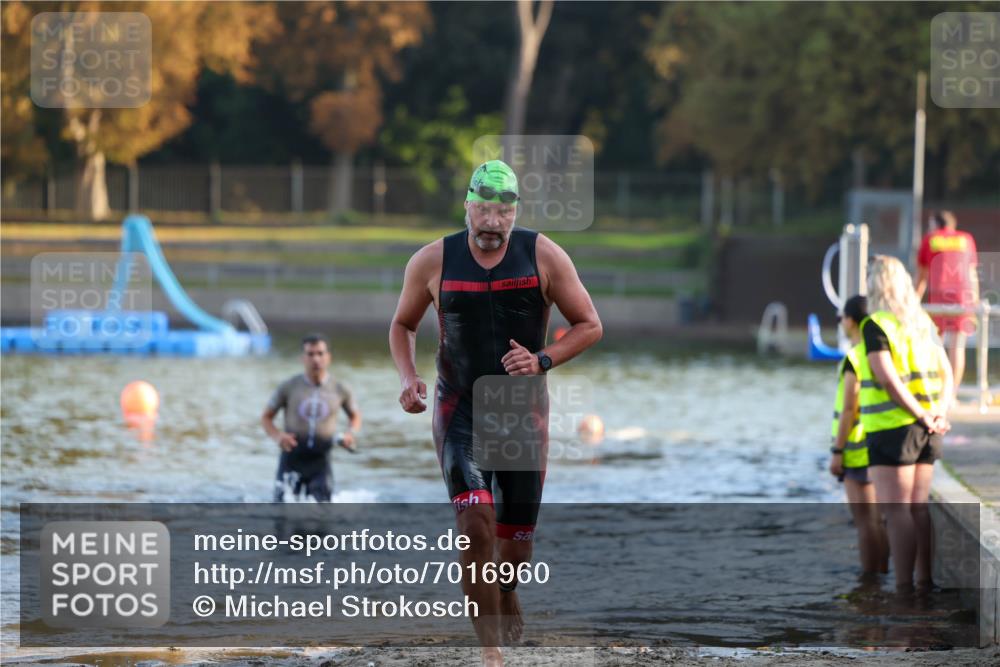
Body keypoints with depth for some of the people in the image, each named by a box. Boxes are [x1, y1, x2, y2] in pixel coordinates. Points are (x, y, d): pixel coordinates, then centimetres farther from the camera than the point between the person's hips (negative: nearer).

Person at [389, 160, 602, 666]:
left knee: (516, 538, 8)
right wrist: (408, 378, -6)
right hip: (459, 410, -1)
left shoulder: (544, 256, -5)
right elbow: (402, 325, 12)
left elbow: (589, 325, 1)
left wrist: (542, 360, -15)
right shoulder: (432, 262, -4)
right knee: (476, 525, -21)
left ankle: (504, 599, 43)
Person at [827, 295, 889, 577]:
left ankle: (869, 576, -4)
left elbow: (849, 409, -17)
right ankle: (882, 573, 18)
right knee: (878, 518, 14)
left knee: (864, 519, -4)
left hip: (859, 450, -8)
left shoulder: (854, 359, -16)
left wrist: (837, 451, -13)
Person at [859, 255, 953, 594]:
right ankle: (925, 582, 13)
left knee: (896, 510, -6)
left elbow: (888, 378, -20)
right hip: (926, 432, 7)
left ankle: (904, 588, -10)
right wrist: (939, 413, -2)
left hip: (892, 428, -7)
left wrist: (922, 417, -16)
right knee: (919, 508, 12)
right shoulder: (923, 322, 13)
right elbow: (946, 373, 11)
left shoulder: (876, 325, -11)